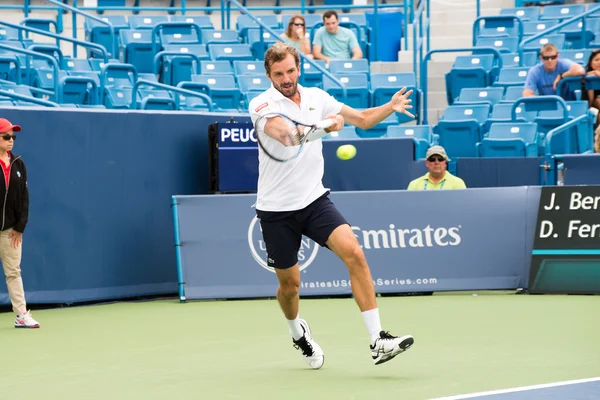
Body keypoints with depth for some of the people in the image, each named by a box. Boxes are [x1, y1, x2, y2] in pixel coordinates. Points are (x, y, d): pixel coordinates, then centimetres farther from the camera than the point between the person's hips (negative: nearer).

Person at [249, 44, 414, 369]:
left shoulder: (317, 98, 5)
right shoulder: (261, 105, -10)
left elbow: (363, 119, 14)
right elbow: (284, 133, -31)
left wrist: (391, 107, -4)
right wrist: (324, 126, -43)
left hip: (315, 200, 3)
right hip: (276, 209, -3)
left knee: (354, 253, -20)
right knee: (289, 284, 9)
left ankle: (378, 341, -22)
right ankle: (298, 332, 43)